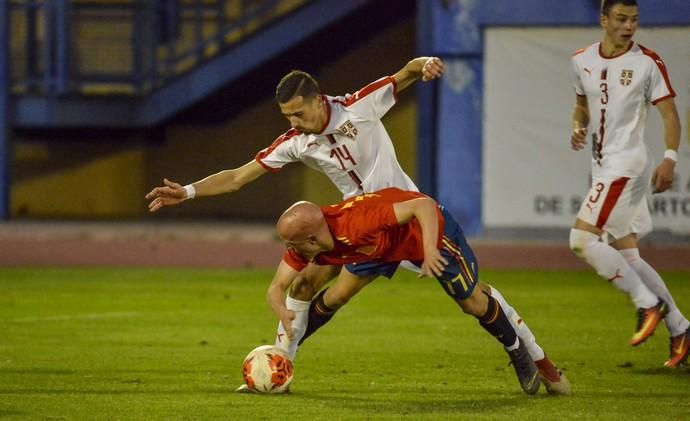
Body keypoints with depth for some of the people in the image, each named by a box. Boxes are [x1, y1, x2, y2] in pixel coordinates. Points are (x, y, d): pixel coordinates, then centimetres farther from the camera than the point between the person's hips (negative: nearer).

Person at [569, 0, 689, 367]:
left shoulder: (647, 63, -8)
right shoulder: (582, 61, 9)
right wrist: (579, 127, 2)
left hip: (627, 164, -7)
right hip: (603, 167, 7)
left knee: (582, 239, -18)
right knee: (626, 257, 8)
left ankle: (648, 304, -10)